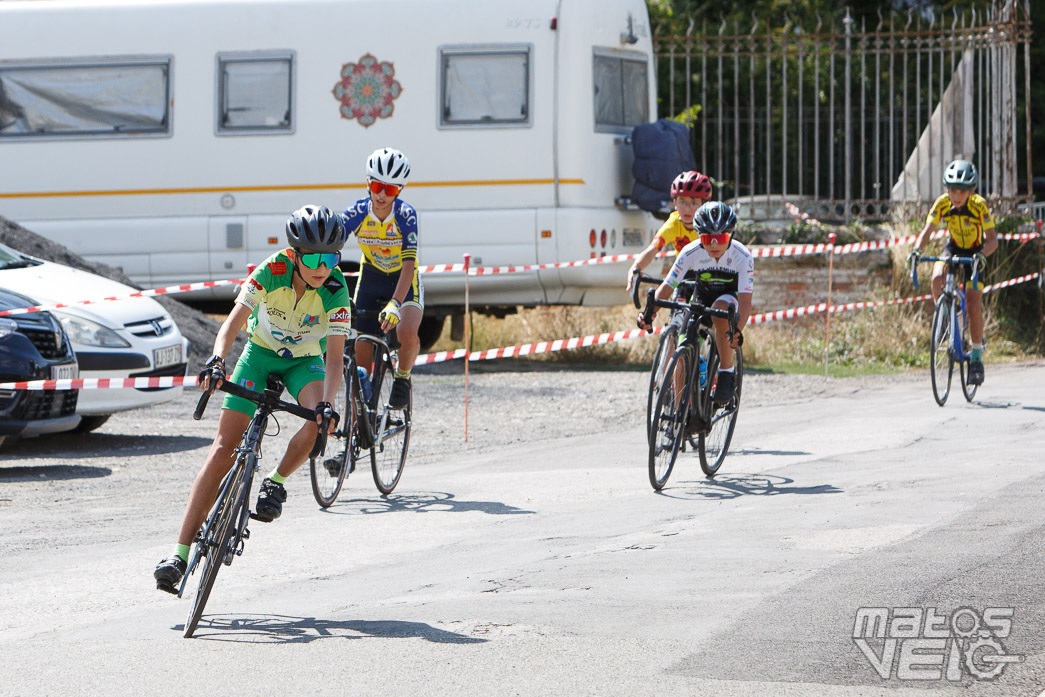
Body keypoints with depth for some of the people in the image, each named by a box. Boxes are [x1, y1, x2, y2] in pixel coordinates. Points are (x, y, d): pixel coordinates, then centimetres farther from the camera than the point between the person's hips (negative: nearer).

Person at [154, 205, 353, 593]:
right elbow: (233, 322, -32)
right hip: (260, 353, 0)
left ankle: (276, 482, -4)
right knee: (225, 447, -11)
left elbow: (335, 358, -29)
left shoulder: (336, 292, -26)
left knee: (321, 420, -34)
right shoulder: (271, 273, -27)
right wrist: (216, 361, -51)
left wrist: (327, 404, -46)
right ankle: (180, 553, -12)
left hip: (306, 360, 0)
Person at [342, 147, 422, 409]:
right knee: (361, 364, -3)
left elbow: (409, 263, -34)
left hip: (403, 280, -2)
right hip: (371, 278, 2)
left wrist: (395, 304, -49)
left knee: (407, 332, -33)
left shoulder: (406, 215, -25)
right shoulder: (357, 213, -20)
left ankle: (402, 379, -2)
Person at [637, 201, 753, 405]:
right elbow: (667, 286, -26)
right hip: (702, 298, 3)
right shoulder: (691, 252, -26)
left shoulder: (742, 257, -31)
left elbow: (745, 301, -36)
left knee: (720, 310, -37)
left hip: (731, 296, -3)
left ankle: (727, 371, -22)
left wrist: (738, 331, -55)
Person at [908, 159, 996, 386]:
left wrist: (982, 255, -46)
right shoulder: (942, 204, -21)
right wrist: (917, 250, -39)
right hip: (953, 248, 3)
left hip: (975, 252, -3)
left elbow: (992, 239, -26)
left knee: (973, 305, -14)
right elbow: (927, 231, -19)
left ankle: (976, 358, -1)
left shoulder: (979, 205, -27)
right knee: (937, 278, -30)